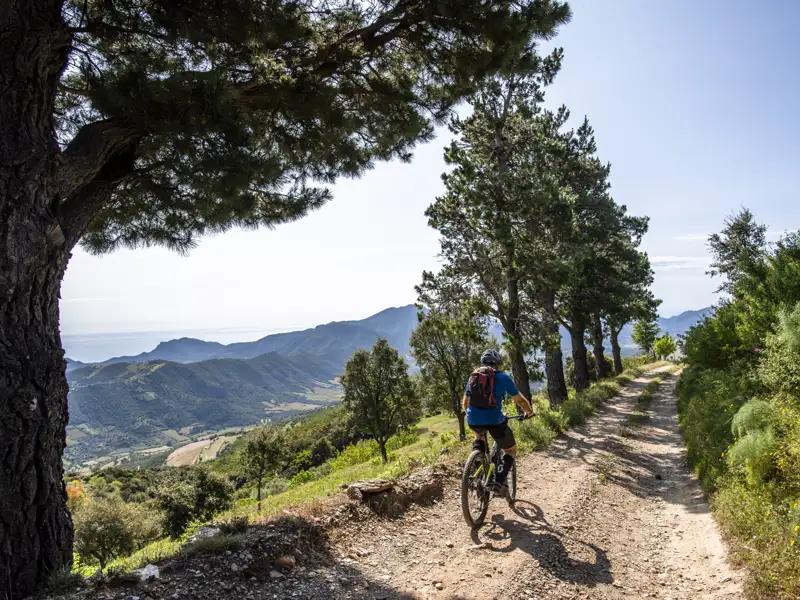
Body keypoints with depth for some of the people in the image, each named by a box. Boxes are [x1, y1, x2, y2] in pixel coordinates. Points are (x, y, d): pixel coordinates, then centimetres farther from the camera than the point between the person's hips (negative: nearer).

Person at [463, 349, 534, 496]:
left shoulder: (472, 377, 18)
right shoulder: (502, 377, 7)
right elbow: (520, 400, 12)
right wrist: (529, 411, 32)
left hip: (473, 420, 4)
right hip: (494, 420, -4)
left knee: (479, 434, 39)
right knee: (511, 450, 19)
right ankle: (499, 482, -2)